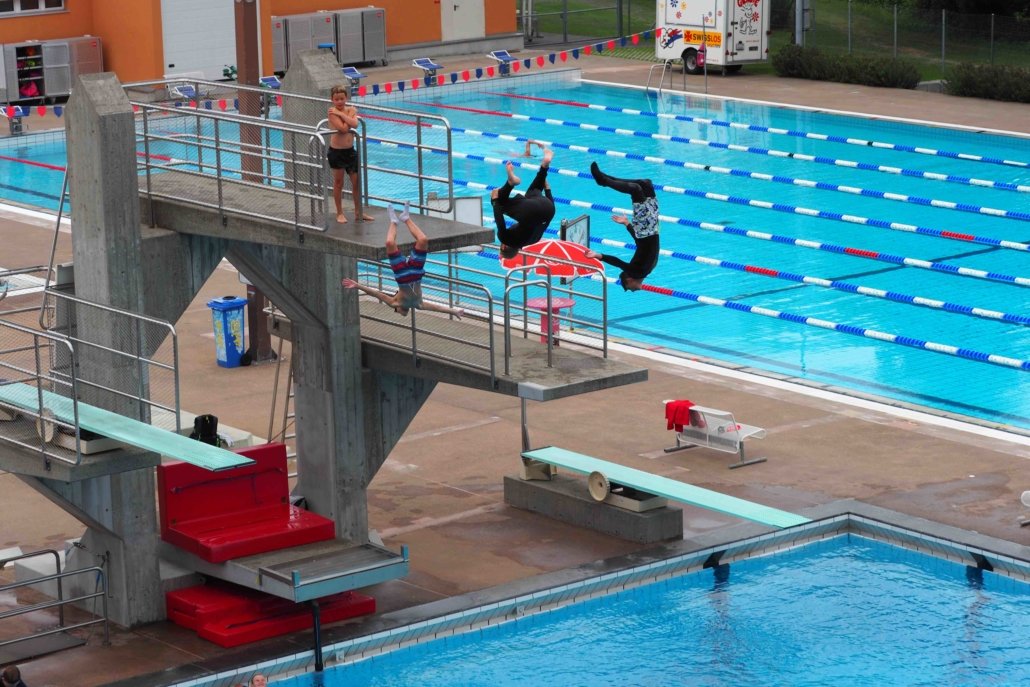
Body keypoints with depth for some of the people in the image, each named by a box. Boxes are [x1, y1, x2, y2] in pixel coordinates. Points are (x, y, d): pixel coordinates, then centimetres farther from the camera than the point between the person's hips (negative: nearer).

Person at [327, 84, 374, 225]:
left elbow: (354, 124, -18)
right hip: (336, 151, -5)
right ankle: (339, 213, 18)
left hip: (350, 151, 5)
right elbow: (343, 129, -26)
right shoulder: (333, 112, -14)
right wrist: (348, 113, -14)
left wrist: (341, 114, -20)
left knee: (356, 182, 9)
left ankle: (359, 213, 21)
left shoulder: (351, 109, 0)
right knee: (338, 183, 7)